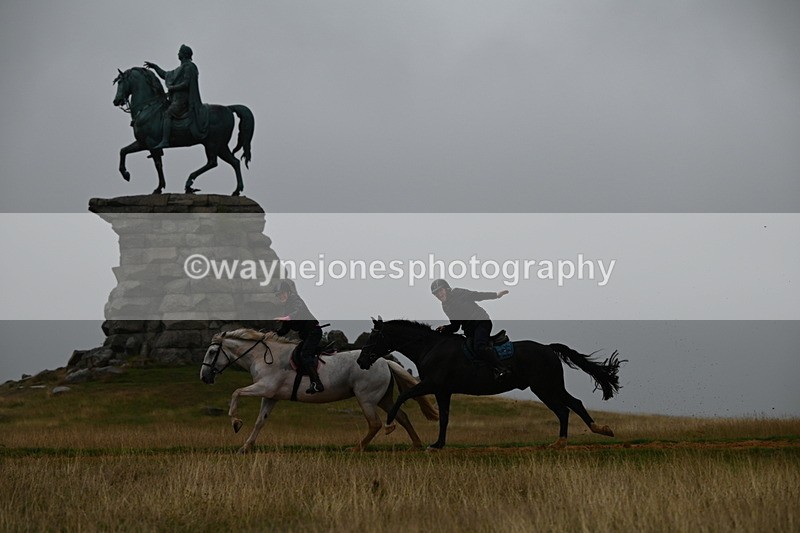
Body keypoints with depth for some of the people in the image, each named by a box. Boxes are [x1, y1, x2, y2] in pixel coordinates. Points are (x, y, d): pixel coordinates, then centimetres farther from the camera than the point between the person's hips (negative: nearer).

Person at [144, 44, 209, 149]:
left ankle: (165, 141, -39)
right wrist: (154, 67, 29)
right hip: (177, 98, 10)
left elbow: (186, 84, -18)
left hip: (183, 99, -10)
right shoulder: (181, 68, 23)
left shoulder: (189, 67, -8)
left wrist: (172, 88, -10)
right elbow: (166, 75, 32)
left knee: (167, 114, -25)